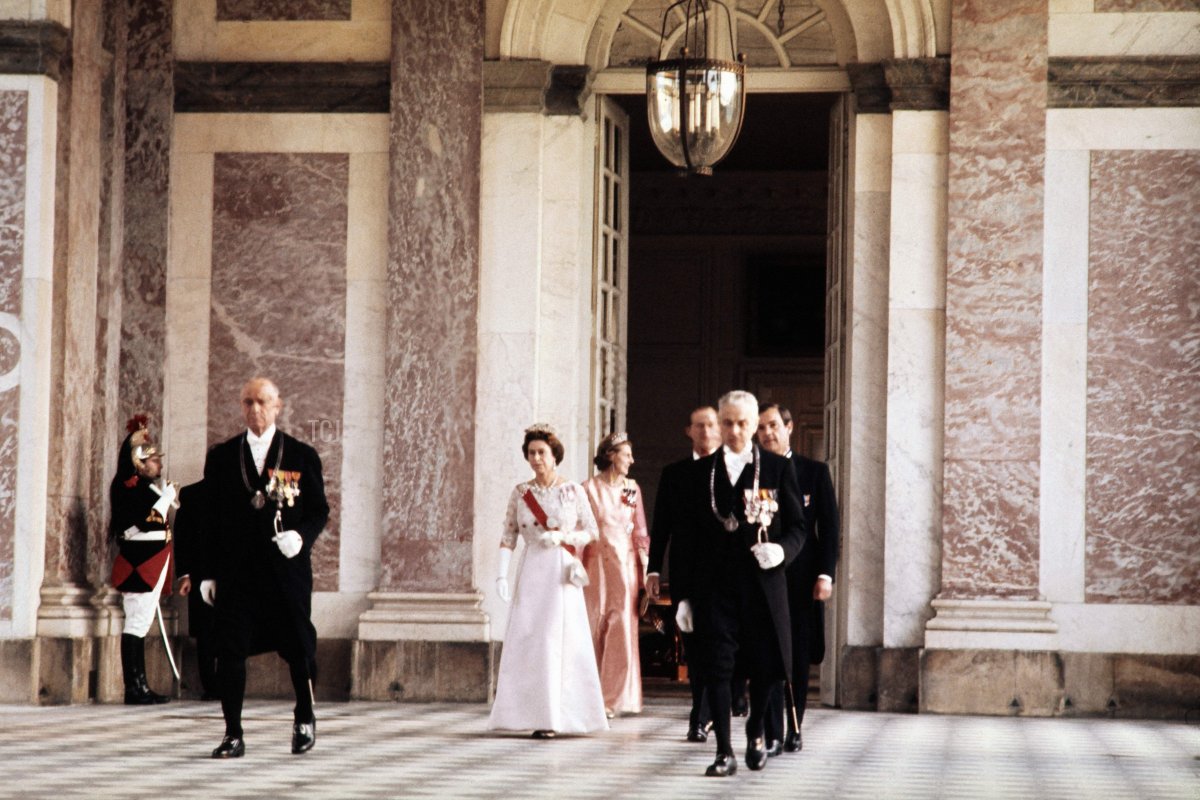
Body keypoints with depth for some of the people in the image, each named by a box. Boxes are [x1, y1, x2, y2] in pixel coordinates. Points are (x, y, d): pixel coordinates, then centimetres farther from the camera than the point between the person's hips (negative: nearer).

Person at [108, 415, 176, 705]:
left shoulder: (148, 487, 17)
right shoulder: (131, 488, -12)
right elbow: (146, 520, -23)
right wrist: (167, 496, -12)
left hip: (150, 565, 10)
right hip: (138, 564, -10)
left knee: (141, 623, 10)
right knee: (137, 621, -10)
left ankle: (139, 685, 13)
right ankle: (133, 687, -11)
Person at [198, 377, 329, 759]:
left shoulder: (302, 456, 4)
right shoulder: (221, 457, 9)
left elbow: (319, 510, 7)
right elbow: (211, 517, 9)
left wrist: (301, 536, -15)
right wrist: (208, 573, 4)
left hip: (287, 568, -1)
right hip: (236, 570, 1)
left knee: (299, 649, 6)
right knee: (230, 651, -6)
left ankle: (304, 718, 31)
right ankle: (233, 735, 1)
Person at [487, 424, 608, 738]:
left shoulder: (573, 491, 1)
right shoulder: (520, 493, 6)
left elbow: (591, 532, 4)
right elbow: (508, 536, 5)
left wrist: (561, 537, -12)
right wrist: (502, 574, -5)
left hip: (562, 574, -2)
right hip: (531, 573, 2)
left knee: (559, 639, -5)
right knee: (527, 639, -3)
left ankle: (555, 715, -1)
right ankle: (536, 716, 2)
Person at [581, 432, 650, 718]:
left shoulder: (632, 488, 8)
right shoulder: (589, 487, -1)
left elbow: (640, 531, 9)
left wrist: (645, 566, 2)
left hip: (625, 563, 2)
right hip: (596, 562, -2)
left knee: (622, 626, -4)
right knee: (594, 626, 0)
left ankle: (616, 697, 0)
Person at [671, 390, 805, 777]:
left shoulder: (778, 468, 5)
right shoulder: (699, 472, 8)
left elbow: (797, 526, 8)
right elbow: (684, 537, 7)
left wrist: (783, 549, -16)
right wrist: (683, 595, 2)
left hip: (762, 583, 0)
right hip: (714, 586, 0)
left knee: (765, 664, 5)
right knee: (716, 668, -5)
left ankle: (756, 730, 33)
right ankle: (724, 752, 1)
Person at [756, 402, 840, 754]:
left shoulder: (815, 472, 5)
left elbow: (829, 527, 3)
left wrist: (825, 575, -6)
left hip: (802, 578, 1)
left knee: (799, 658, 6)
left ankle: (794, 729, 18)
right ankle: (774, 735, -9)